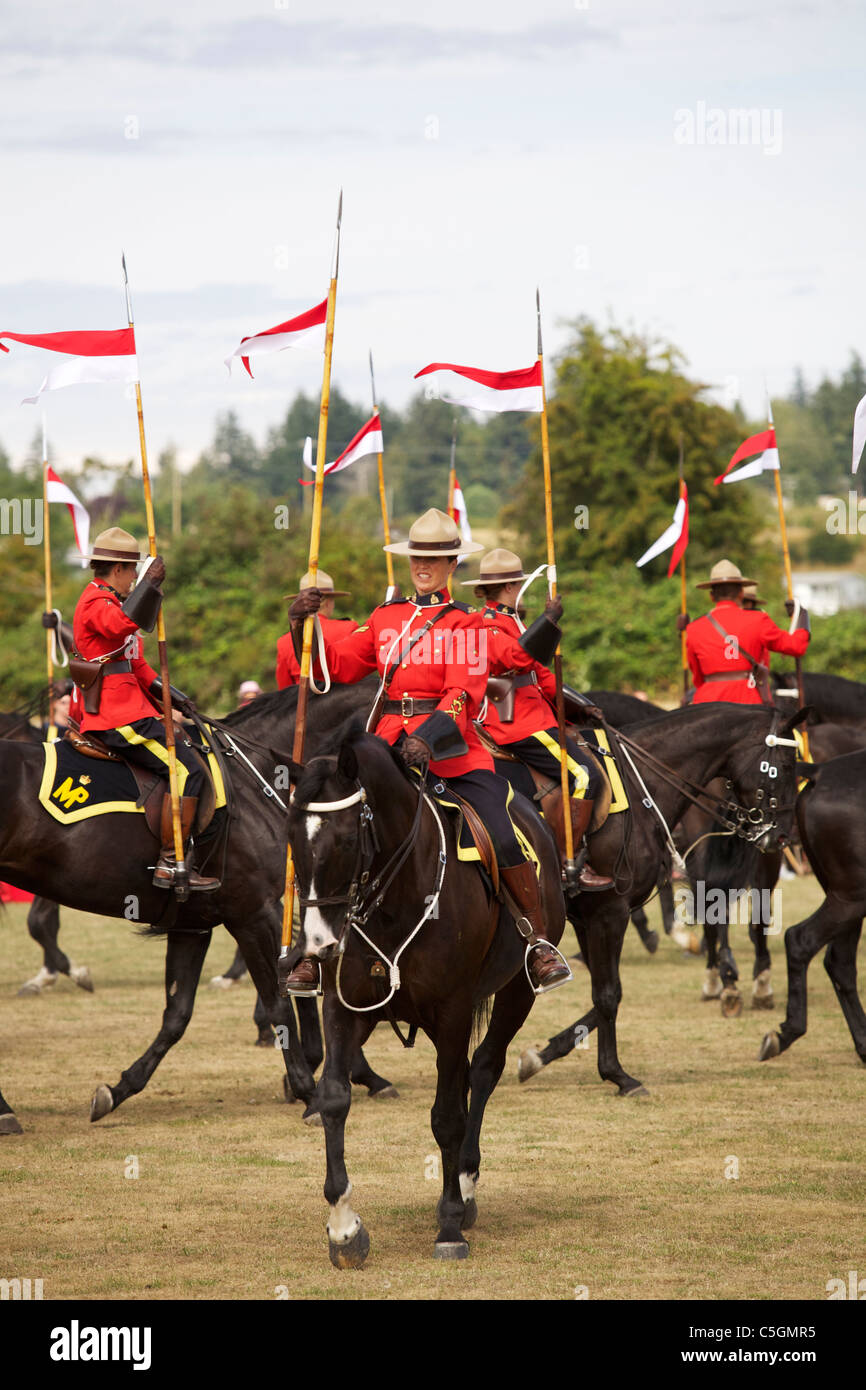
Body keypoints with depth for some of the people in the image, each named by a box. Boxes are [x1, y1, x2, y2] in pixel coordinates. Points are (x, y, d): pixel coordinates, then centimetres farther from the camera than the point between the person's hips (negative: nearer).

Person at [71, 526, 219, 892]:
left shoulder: (108, 601, 24)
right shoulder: (96, 602, -10)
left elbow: (136, 665, 28)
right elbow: (123, 625, -36)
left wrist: (171, 697, 19)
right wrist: (150, 584, -36)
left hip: (129, 709, 11)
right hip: (118, 718, -11)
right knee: (187, 771, -18)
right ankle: (170, 865, -20)